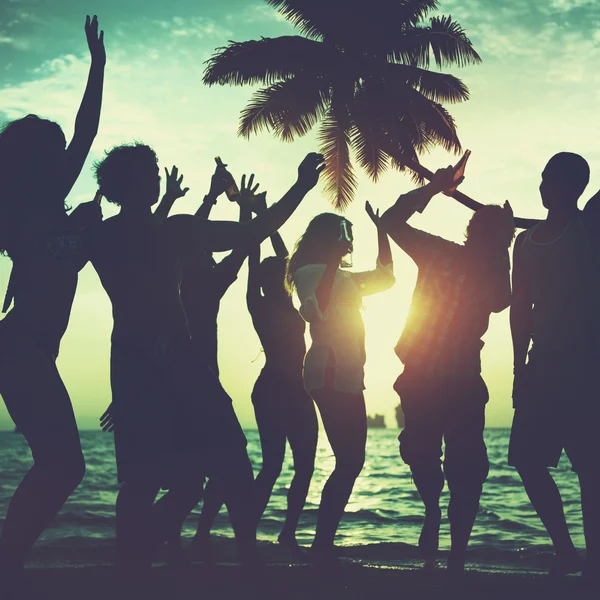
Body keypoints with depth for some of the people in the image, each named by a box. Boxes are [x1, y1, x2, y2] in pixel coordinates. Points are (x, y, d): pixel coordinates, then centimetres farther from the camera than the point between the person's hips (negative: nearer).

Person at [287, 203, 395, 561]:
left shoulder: (345, 278, 24)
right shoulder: (311, 272, -3)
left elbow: (385, 276, 31)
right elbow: (314, 310, -22)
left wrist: (381, 228, 26)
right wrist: (332, 263, -23)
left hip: (349, 377, 10)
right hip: (330, 374, -10)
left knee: (351, 461, 6)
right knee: (349, 461, -14)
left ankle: (324, 545, 8)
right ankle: (322, 546, -12)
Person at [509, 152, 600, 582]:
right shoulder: (527, 242, 14)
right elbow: (522, 309, 14)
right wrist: (521, 368, 10)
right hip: (544, 368, 6)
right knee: (528, 459, 3)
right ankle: (565, 551, 16)